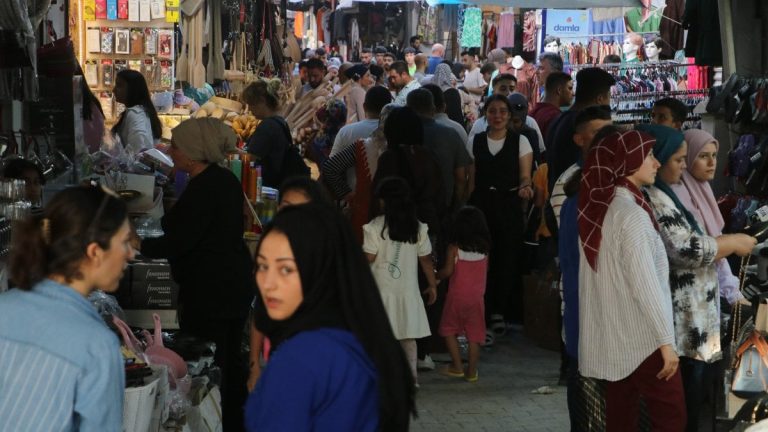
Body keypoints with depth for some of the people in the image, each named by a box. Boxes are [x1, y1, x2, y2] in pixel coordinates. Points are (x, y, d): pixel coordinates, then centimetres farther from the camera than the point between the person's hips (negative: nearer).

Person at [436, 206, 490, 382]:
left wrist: (435, 277, 5)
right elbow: (485, 271, 8)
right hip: (477, 295, 3)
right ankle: (472, 371, 8)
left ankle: (457, 366, 6)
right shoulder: (484, 249, 1)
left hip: (457, 295, -3)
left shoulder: (454, 248, -9)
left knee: (449, 329, 12)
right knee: (474, 334, 7)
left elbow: (448, 270, -13)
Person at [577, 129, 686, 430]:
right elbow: (644, 284, -21)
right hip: (642, 337, -8)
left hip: (610, 336, 9)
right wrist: (666, 340, -17)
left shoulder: (597, 207, 8)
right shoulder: (631, 213, -18)